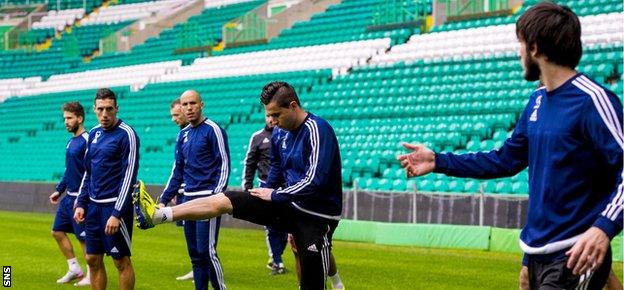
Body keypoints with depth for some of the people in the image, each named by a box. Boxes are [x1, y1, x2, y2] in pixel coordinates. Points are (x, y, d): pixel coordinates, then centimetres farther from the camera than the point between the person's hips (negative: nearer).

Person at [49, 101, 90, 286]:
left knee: (84, 237, -3)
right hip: (68, 197, 9)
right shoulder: (71, 142, 13)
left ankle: (92, 275, 8)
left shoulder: (87, 140, -15)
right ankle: (74, 269, 20)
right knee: (57, 231, 11)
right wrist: (59, 190, 22)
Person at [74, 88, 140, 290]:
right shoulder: (94, 134, 11)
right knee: (93, 260, 9)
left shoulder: (126, 134, -11)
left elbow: (129, 175, -15)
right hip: (94, 205, 7)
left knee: (121, 261, -1)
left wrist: (117, 214, -19)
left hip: (115, 206, -7)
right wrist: (81, 204, 12)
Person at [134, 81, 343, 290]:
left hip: (316, 216, -7)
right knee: (223, 200, -3)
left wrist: (275, 195, -16)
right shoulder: (280, 133, 4)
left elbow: (314, 181, -28)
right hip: (290, 204, 7)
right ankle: (158, 215, -8)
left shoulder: (318, 131, -21)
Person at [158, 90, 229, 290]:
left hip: (208, 198, -7)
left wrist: (217, 196, -19)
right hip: (188, 199, 7)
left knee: (206, 251, -11)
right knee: (194, 253, 8)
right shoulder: (183, 135, 14)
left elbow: (224, 165, -10)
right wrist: (164, 199, 16)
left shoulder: (213, 130, -6)